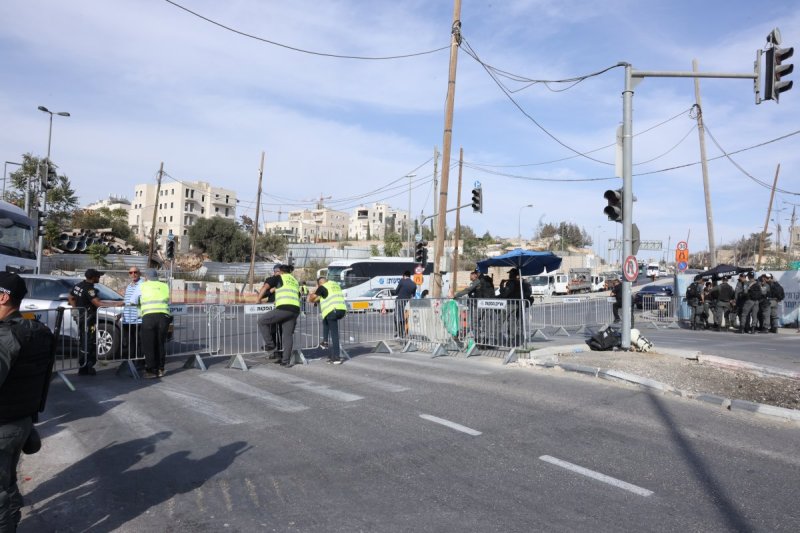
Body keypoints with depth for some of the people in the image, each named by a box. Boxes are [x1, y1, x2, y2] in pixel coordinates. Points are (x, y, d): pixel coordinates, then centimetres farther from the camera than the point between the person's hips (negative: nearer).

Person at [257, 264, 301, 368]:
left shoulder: (279, 278, 9)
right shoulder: (295, 281, 26)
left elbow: (265, 287, 3)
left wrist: (259, 299, 14)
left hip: (283, 308, -6)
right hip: (295, 310, 6)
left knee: (262, 321, 10)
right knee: (288, 335, 8)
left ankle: (269, 344, 7)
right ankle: (286, 361, 7)